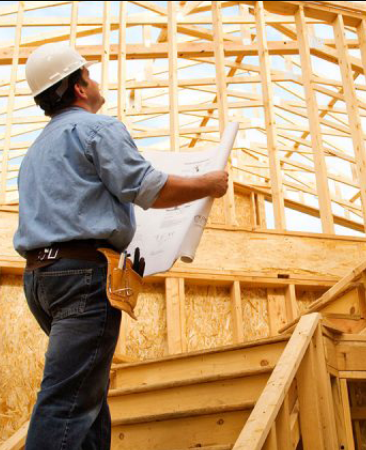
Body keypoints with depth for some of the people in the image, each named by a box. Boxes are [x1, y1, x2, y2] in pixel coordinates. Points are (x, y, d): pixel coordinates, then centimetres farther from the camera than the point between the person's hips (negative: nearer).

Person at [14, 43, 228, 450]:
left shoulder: (37, 148, 25)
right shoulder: (99, 127, -3)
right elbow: (149, 190, -10)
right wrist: (209, 184, 4)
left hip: (38, 274, 9)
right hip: (85, 270, -9)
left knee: (90, 390, 15)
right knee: (67, 399, -13)